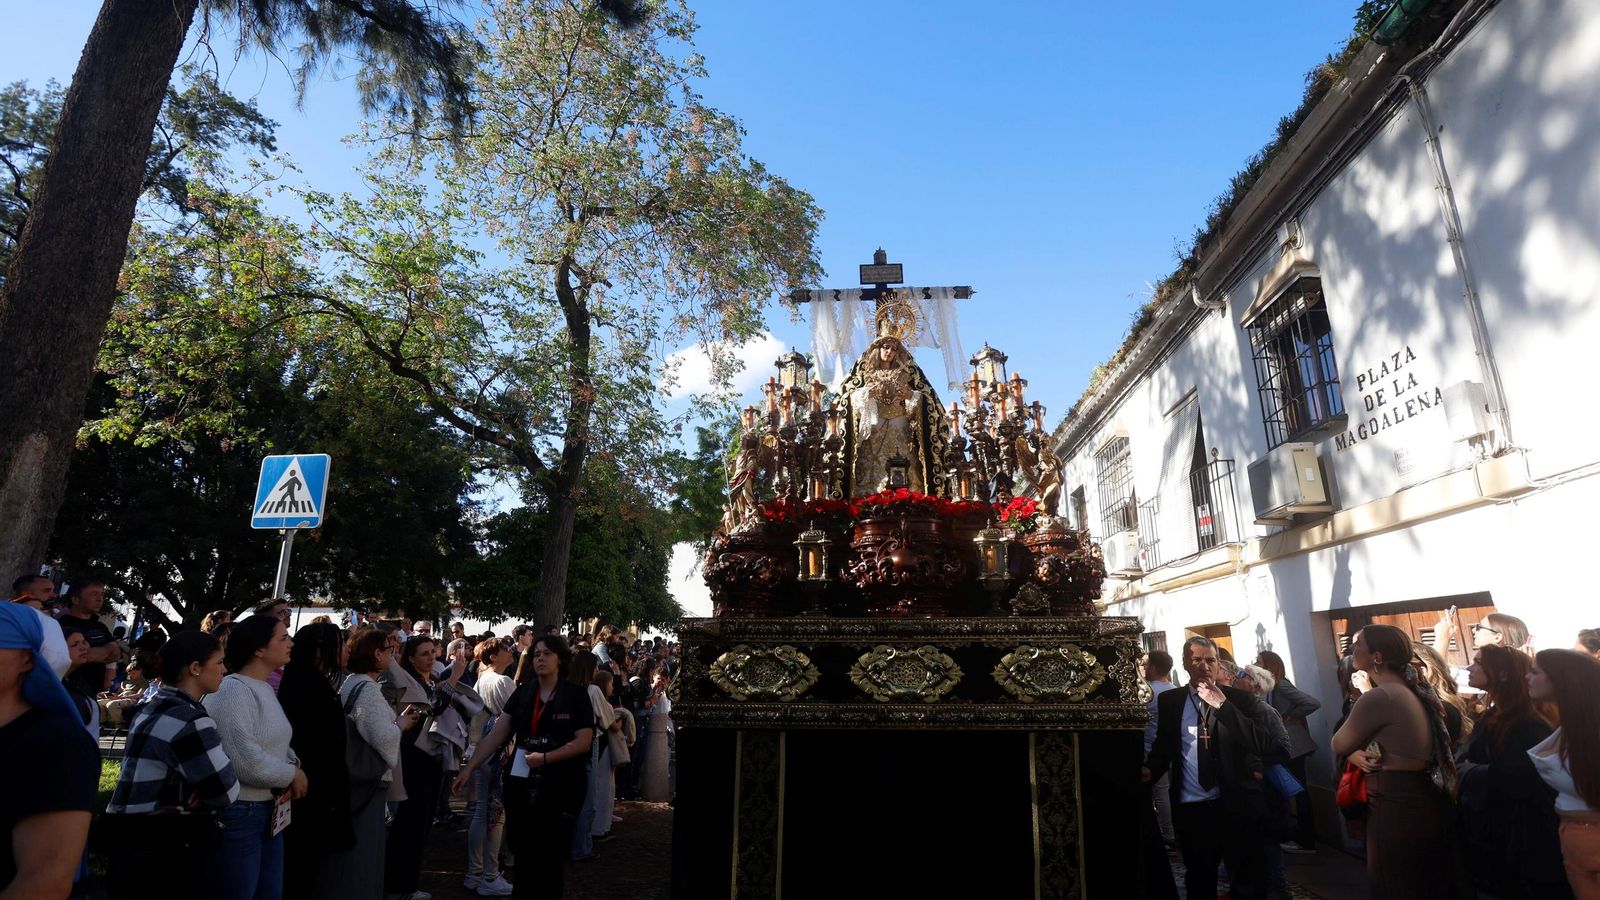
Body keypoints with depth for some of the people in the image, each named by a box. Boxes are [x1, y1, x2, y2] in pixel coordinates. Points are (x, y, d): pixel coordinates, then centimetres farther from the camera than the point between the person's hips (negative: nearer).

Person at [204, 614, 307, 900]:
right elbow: (245, 760, -27)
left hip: (268, 811, 9)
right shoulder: (233, 690, -18)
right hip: (237, 814, -9)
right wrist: (292, 775, -13)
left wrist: (293, 765, -5)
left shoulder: (266, 689, 11)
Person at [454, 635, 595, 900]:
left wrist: (545, 758, -19)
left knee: (551, 855, 8)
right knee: (523, 851, 12)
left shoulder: (576, 695, -8)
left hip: (560, 786, -3)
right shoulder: (522, 693, 3)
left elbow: (583, 741, -12)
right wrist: (469, 767, -6)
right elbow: (497, 734, 1)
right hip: (522, 784, 3)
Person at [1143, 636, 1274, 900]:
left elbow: (1260, 744, -15)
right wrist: (1150, 769, -7)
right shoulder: (1169, 701, 3)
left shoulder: (1240, 699, -2)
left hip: (1236, 806, -2)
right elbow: (1163, 746, 12)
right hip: (1190, 808, 2)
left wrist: (1222, 705, -21)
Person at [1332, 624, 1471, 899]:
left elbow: (1339, 745, -9)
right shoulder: (1412, 690, 8)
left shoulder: (1378, 697, -22)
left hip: (1396, 811, -9)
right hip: (1426, 805, 9)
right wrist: (1358, 754, -2)